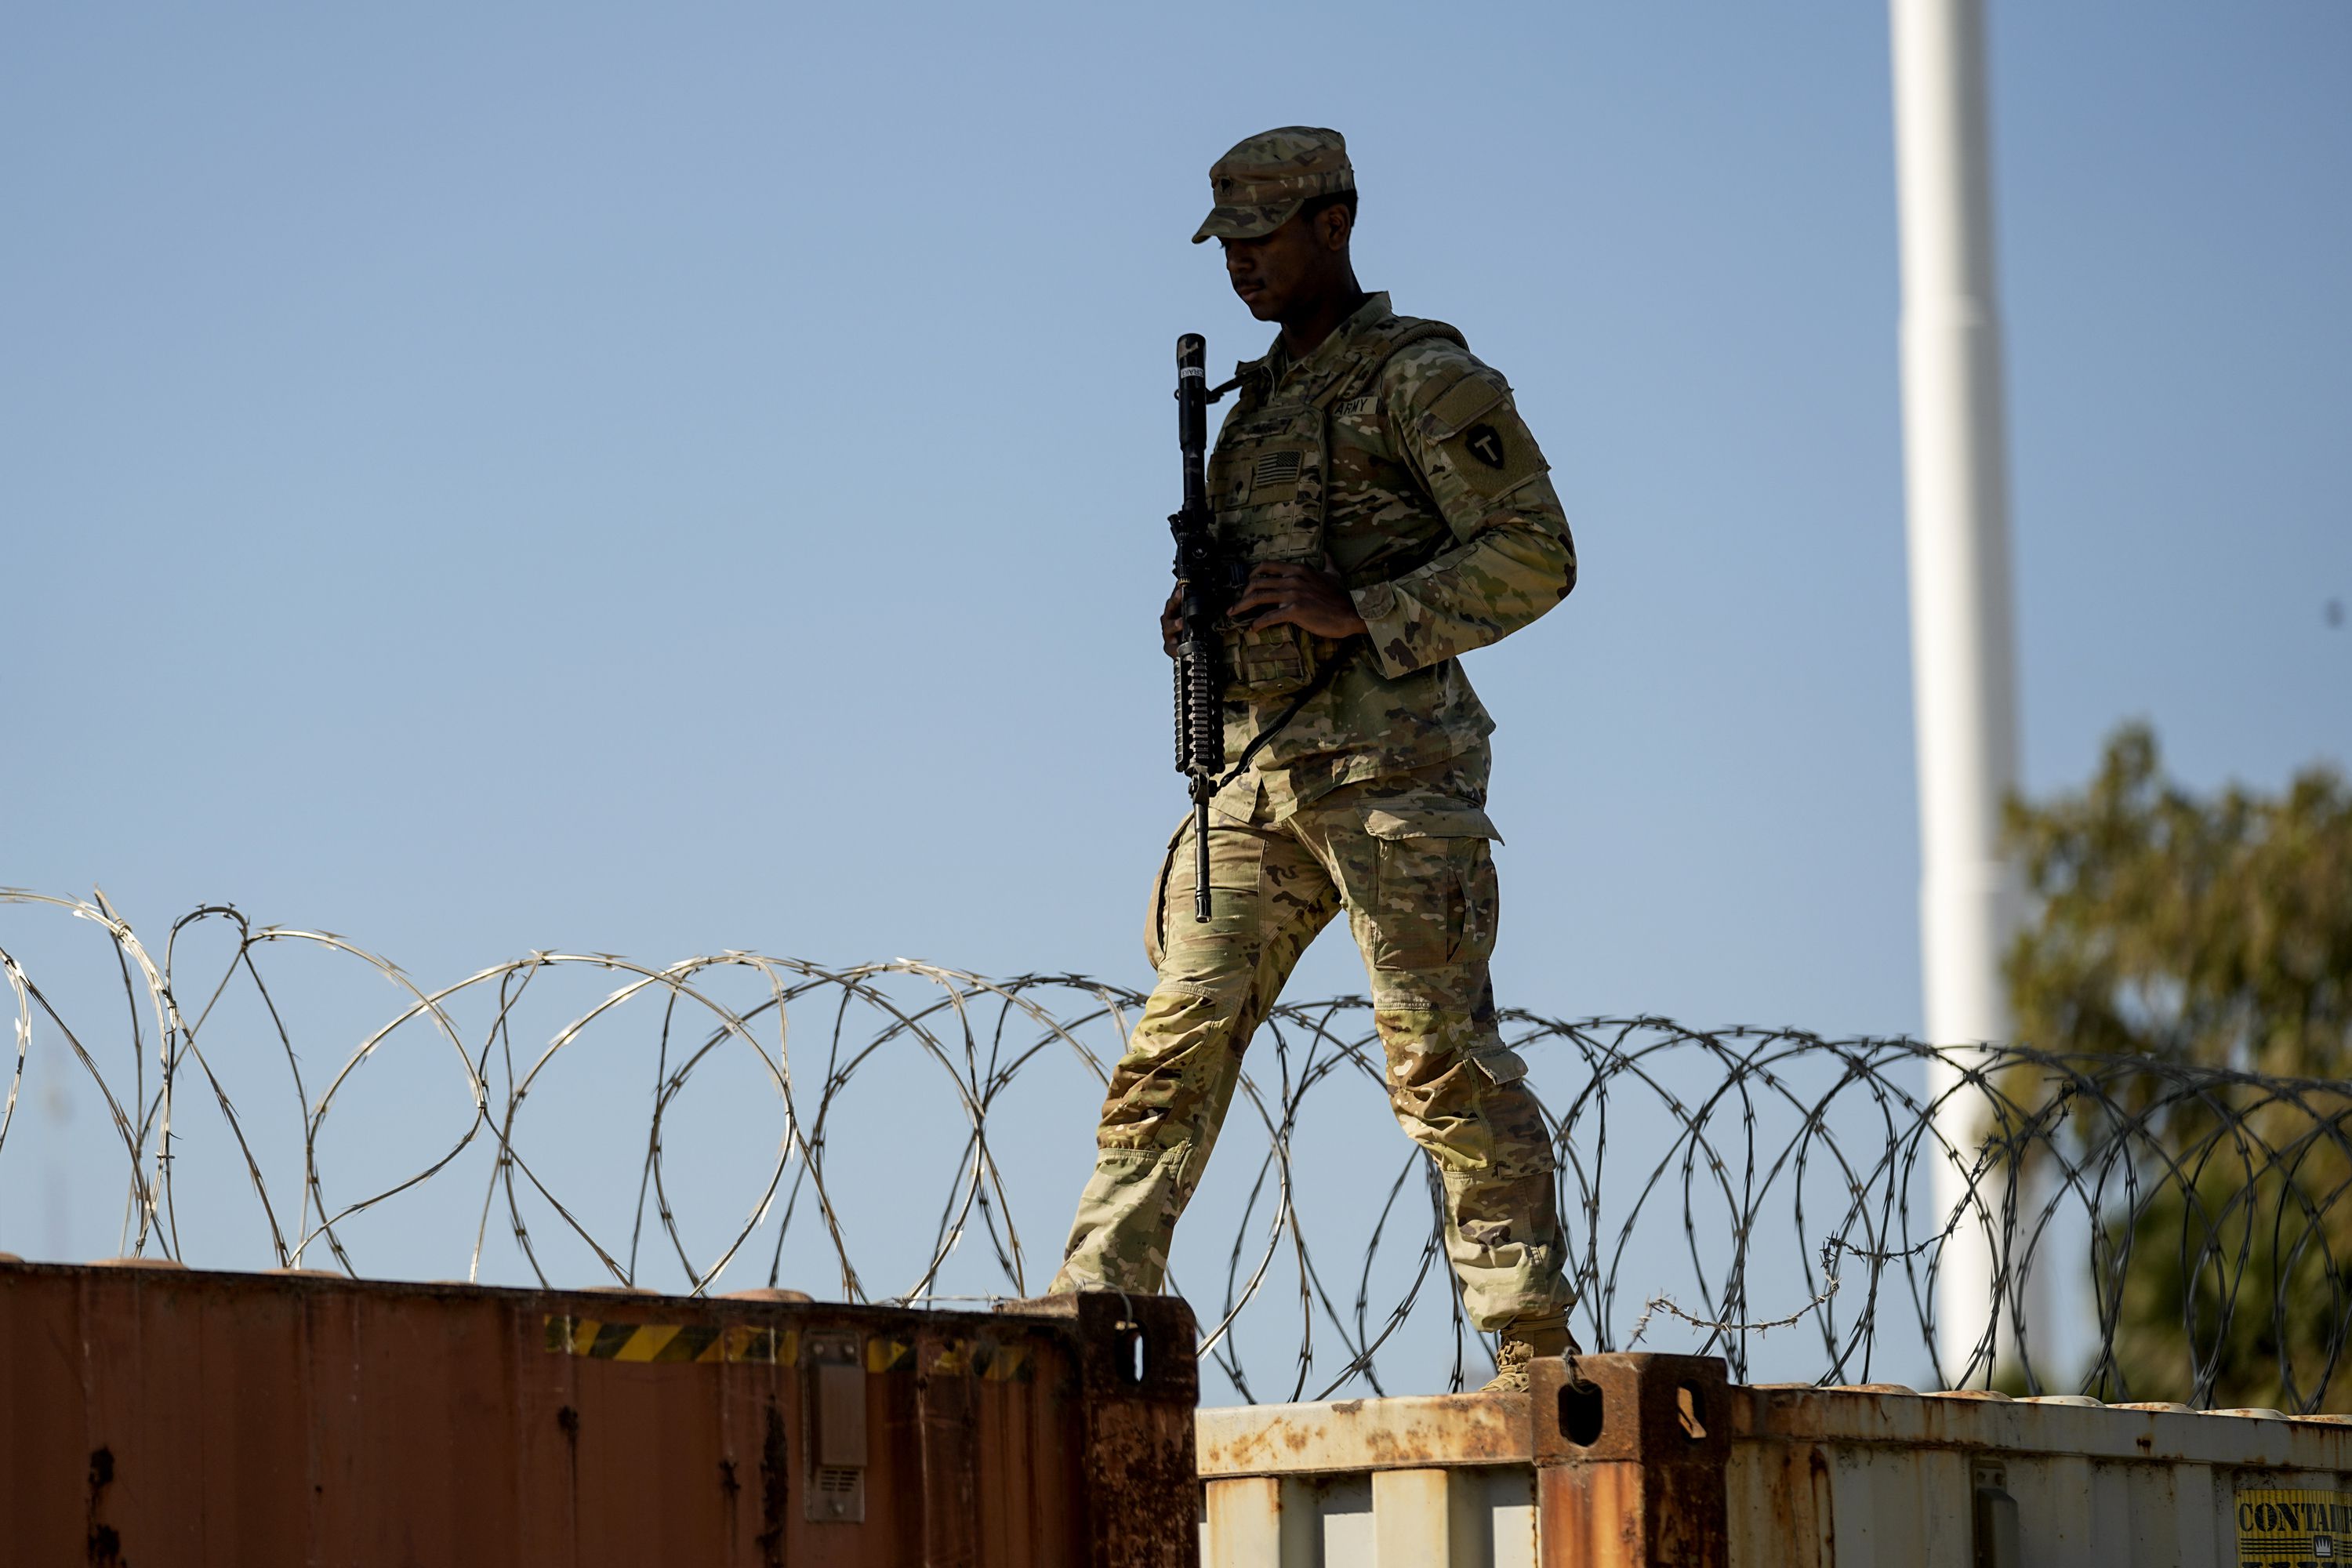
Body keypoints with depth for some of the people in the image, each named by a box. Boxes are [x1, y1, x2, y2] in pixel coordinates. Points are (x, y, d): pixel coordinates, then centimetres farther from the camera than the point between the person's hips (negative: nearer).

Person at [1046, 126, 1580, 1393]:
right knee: (1173, 1049, 0)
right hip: (1255, 770, 7)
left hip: (1388, 767, -7)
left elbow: (1536, 555, -9)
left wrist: (1362, 612, -17)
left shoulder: (1424, 378, -2)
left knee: (1440, 1056, -9)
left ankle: (1532, 1342, -6)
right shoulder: (1259, 397, 23)